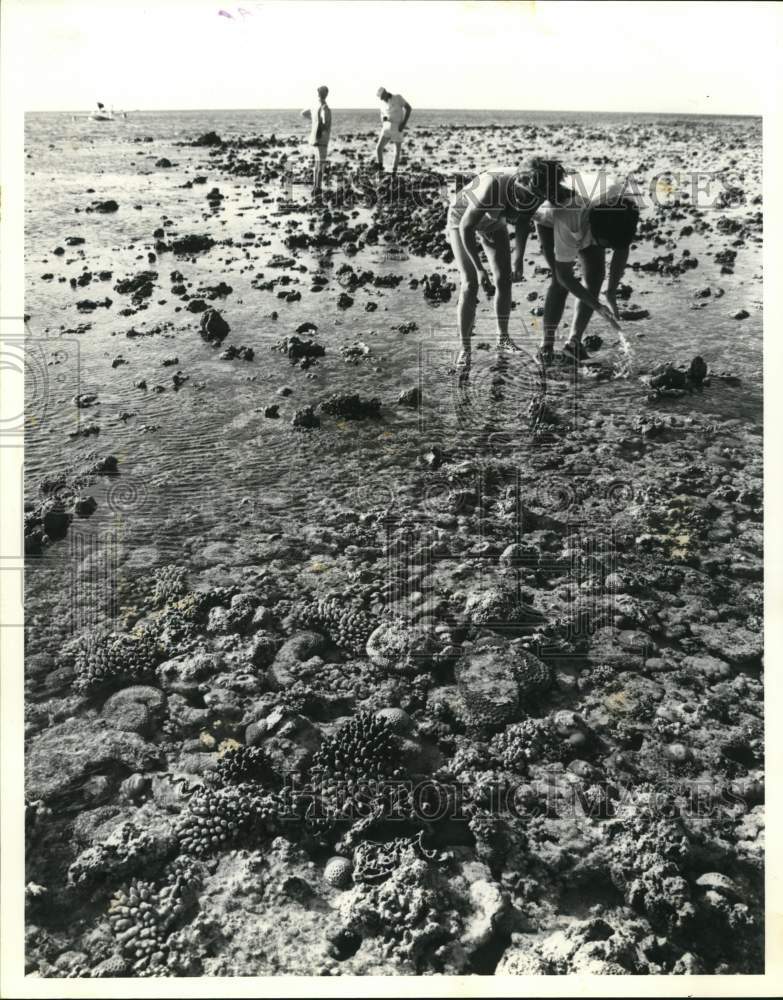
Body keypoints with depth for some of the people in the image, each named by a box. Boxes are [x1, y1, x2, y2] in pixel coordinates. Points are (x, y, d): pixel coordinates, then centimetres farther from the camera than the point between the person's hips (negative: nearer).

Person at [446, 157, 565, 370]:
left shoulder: (533, 194, -25)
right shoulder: (492, 187, -42)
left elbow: (523, 225, -5)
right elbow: (466, 228, -34)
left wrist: (518, 260, -15)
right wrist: (480, 269, -34)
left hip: (494, 221, 5)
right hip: (461, 219, -5)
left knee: (504, 280, 3)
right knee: (470, 283, -15)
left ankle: (503, 336, 22)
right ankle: (464, 349, -8)